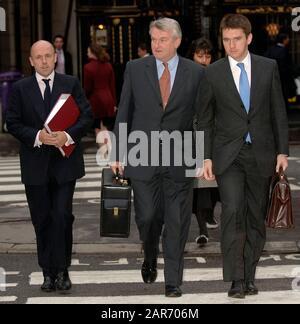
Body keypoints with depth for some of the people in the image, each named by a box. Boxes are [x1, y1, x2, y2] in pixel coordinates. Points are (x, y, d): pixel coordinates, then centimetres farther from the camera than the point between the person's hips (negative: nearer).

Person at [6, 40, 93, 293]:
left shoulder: (71, 84, 4)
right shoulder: (21, 89, 4)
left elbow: (87, 116, 1)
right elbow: (13, 123, 1)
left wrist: (68, 135, -15)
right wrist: (38, 136, -15)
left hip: (65, 162, -1)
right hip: (35, 165, 1)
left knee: (62, 217, -8)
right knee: (42, 220, 7)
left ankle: (61, 270, 3)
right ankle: (48, 272, 16)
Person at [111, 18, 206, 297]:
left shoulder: (196, 73, 1)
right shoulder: (135, 69, 3)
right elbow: (124, 113, 5)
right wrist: (118, 154, 3)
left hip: (180, 159, 0)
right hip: (142, 158, 0)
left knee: (176, 223, 2)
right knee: (147, 216, 2)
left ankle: (173, 281, 11)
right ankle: (150, 258, 33)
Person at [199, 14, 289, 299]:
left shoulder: (268, 67, 4)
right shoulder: (213, 73, 1)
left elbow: (278, 112, 7)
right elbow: (204, 120, 5)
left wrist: (282, 150, 2)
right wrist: (206, 158, -2)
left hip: (261, 154, 2)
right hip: (228, 155, -2)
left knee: (256, 217, 6)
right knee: (233, 211, -16)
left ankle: (249, 276, 15)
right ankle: (236, 279, -14)